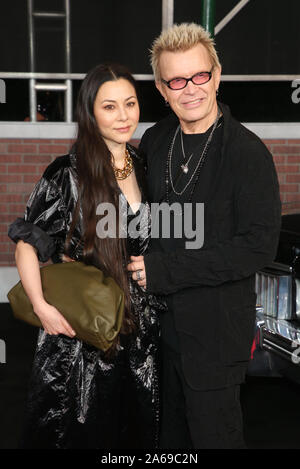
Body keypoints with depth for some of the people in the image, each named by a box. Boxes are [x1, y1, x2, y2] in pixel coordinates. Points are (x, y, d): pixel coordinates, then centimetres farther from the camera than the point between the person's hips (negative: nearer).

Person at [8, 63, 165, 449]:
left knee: (137, 425, 18)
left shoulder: (141, 167, 4)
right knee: (86, 429, 11)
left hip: (140, 326, 5)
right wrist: (41, 306, -21)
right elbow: (26, 243, -12)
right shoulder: (68, 174, -14)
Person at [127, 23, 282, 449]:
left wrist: (167, 269, -21)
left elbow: (259, 246, -21)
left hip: (217, 326, -5)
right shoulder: (155, 141, 2)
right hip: (161, 319, 6)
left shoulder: (248, 152, -16)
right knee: (170, 430, 23)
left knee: (214, 433, 11)